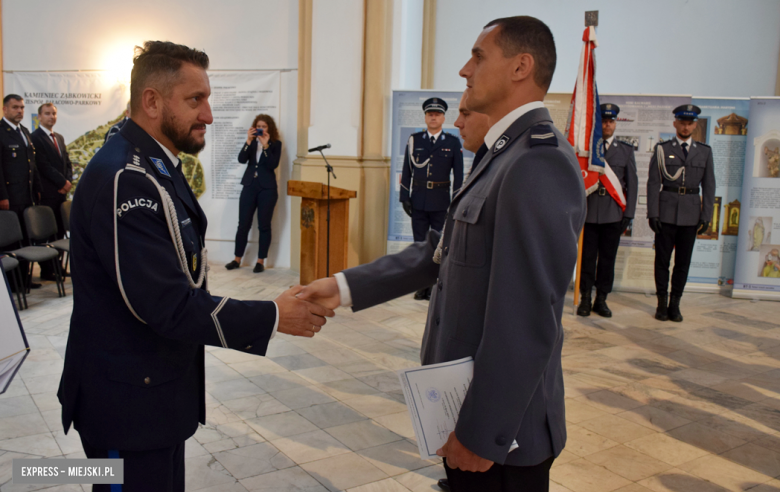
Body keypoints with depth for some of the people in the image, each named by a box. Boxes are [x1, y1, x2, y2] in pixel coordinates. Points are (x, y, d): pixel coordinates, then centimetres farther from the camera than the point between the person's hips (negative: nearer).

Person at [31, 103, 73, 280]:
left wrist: (68, 181, 1)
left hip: (61, 192, 7)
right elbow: (43, 165, -13)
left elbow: (67, 162, 18)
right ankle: (46, 271, 3)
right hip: (47, 194, -7)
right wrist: (63, 182, -12)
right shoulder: (35, 137, -5)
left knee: (60, 231, 9)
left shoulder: (59, 138, 19)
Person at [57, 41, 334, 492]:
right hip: (128, 402, -9)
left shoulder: (155, 167, 8)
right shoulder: (125, 179, -24)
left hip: (159, 388, 10)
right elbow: (168, 305, -27)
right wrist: (273, 317, -19)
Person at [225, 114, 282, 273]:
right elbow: (241, 159, -6)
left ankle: (260, 261, 9)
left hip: (267, 188, -3)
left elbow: (273, 165, -13)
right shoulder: (252, 142, 9)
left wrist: (265, 145, -19)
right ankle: (237, 259, 13)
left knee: (264, 225, 1)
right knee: (243, 224, 3)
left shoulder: (276, 144, 1)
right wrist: (249, 141, -16)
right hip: (249, 186, 3)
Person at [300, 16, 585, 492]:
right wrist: (346, 286, 4)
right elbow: (441, 251, 10)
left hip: (499, 424, -9)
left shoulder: (540, 162, -22)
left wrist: (481, 433, -20)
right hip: (469, 403, 9)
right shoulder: (507, 155, 10)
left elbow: (526, 321, -26)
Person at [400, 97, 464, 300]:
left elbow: (458, 175, 2)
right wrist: (405, 197, 1)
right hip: (418, 201, 2)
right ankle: (422, 285, 14)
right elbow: (407, 171, 7)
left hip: (441, 202, -1)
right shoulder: (414, 140, 6)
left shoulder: (453, 142, 2)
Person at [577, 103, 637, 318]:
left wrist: (629, 213, 3)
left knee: (608, 258, 6)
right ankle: (585, 298, 11)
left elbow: (632, 184, 10)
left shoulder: (626, 150, 12)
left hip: (613, 213, 2)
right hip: (589, 212, -1)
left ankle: (601, 299, 15)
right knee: (587, 257, 2)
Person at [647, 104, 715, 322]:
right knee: (662, 259, 4)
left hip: (691, 215, 2)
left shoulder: (704, 152, 8)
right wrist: (652, 213, -8)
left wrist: (706, 216, 1)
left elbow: (708, 186, 8)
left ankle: (675, 304, 15)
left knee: (683, 261, 5)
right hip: (666, 212, -2)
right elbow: (653, 183, -1)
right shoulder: (662, 149, 2)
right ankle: (662, 303, 14)